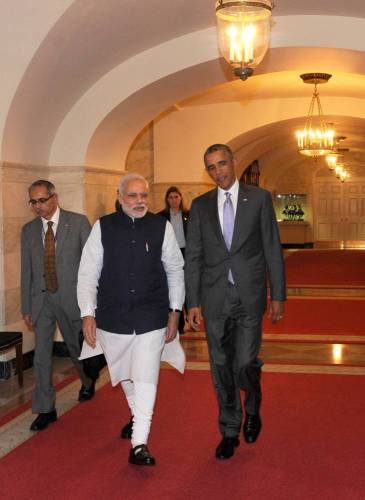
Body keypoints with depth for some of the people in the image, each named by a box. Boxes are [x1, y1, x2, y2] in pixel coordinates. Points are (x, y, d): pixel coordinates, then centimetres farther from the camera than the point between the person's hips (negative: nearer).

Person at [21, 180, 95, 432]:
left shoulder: (78, 222, -5)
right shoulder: (28, 230, 6)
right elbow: (27, 270, 8)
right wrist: (26, 307, 7)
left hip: (71, 297, -2)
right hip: (41, 300, 2)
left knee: (77, 346, 15)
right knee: (42, 354, 1)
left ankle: (88, 381, 45)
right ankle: (45, 409, 12)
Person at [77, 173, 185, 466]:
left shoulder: (162, 227, -2)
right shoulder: (103, 227, -2)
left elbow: (175, 271, 6)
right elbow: (88, 274, -1)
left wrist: (174, 312, 4)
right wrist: (88, 314, -6)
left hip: (152, 318, -2)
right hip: (112, 318, 2)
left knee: (146, 378, -9)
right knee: (124, 374, 20)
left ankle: (140, 444, -1)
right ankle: (137, 416, 46)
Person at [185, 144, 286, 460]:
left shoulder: (259, 198, 1)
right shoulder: (200, 206, 7)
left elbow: (273, 249, 1)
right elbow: (193, 257, 6)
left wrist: (278, 295, -2)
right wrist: (193, 302, 1)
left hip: (250, 296, -2)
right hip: (215, 299, 2)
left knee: (244, 363, -7)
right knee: (221, 368, 8)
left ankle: (253, 407, 26)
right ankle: (230, 431, 26)